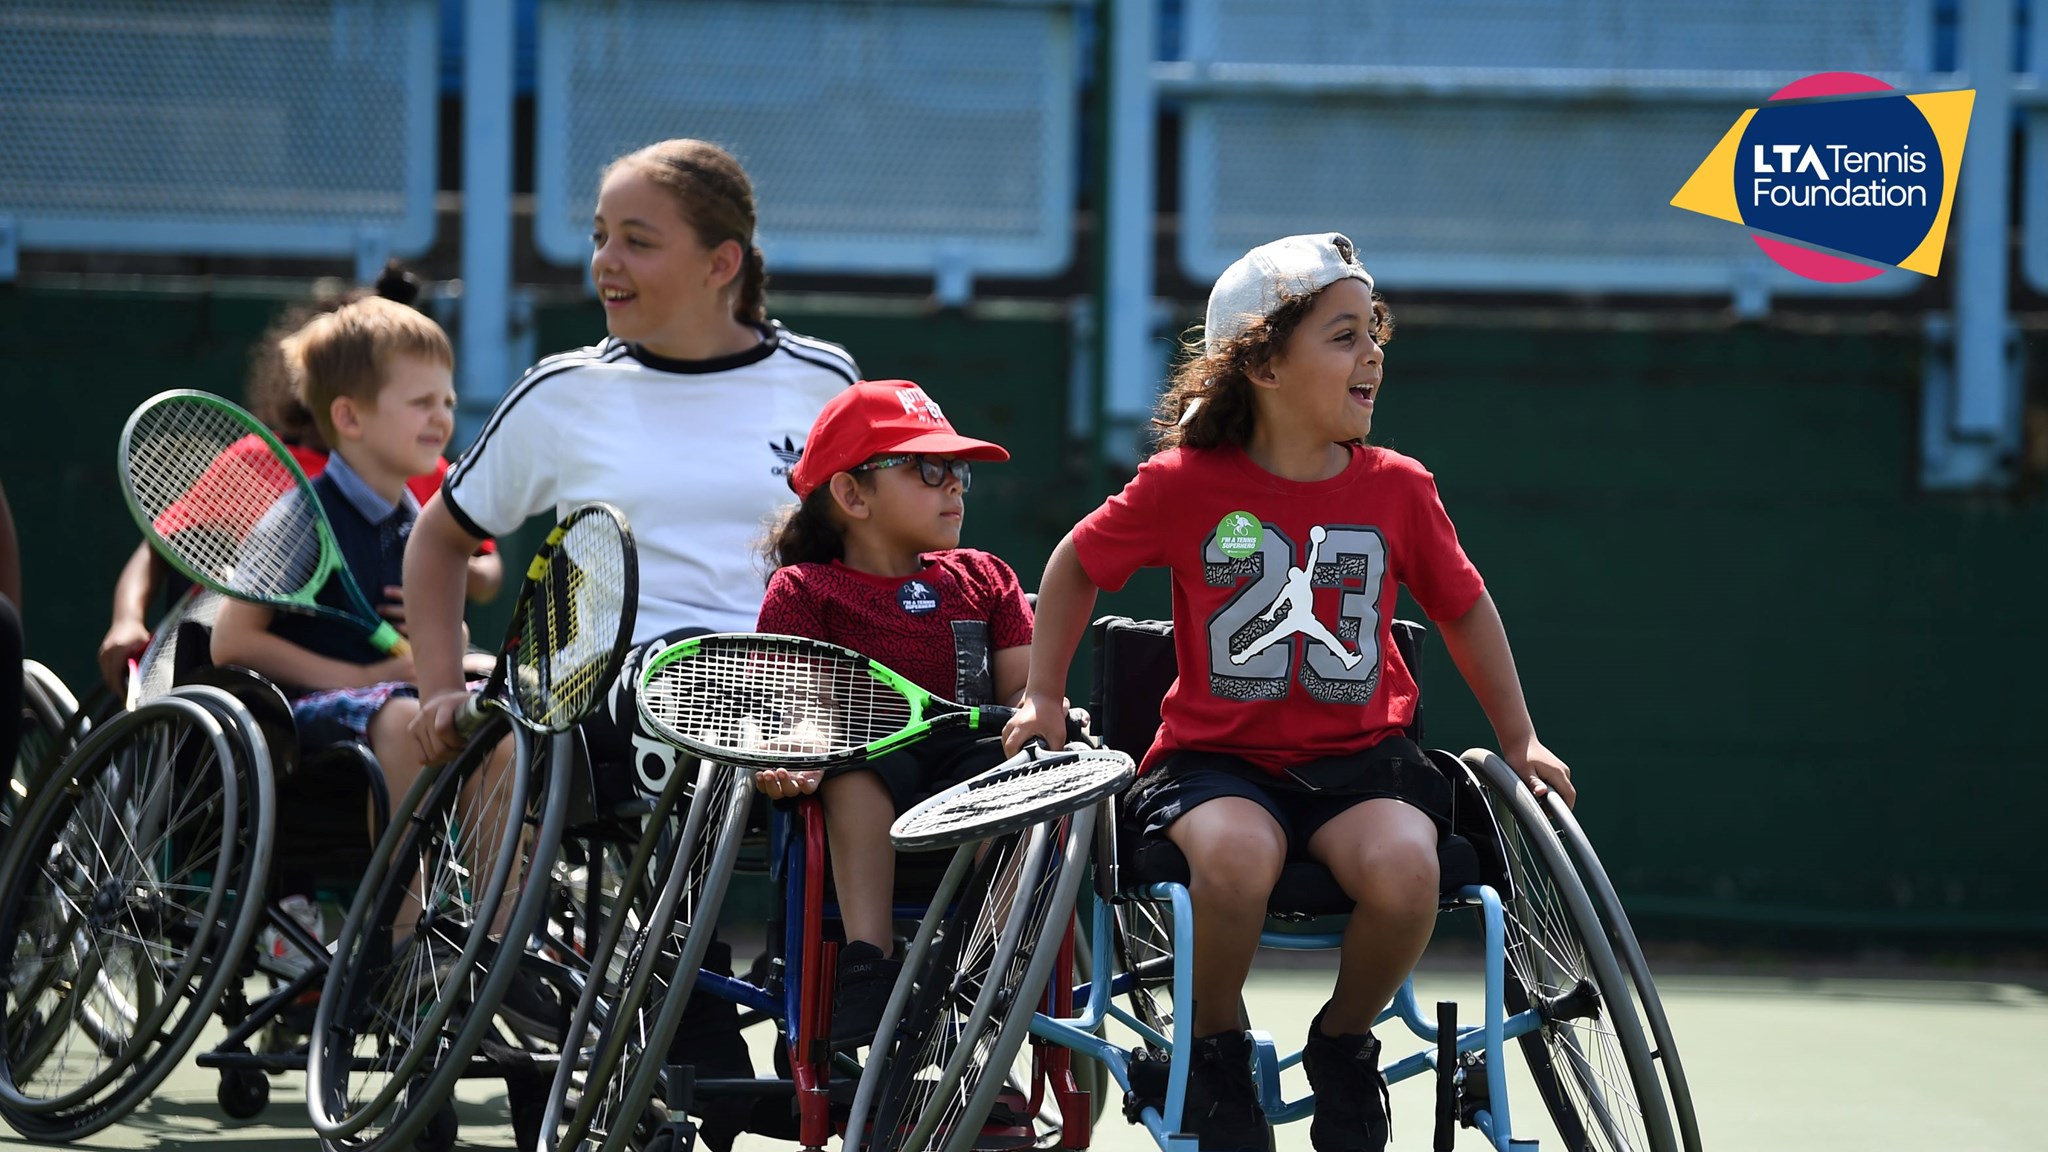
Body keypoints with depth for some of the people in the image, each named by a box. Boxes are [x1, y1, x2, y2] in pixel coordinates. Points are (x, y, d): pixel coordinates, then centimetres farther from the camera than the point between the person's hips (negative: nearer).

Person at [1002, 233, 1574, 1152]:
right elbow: (1079, 564, 14)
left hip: (1359, 756, 2)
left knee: (1403, 866, -33)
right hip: (1217, 756, -2)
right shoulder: (1183, 485, -3)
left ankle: (1344, 1042, 0)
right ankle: (1215, 1044, -7)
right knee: (1236, 853, -38)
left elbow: (1463, 607, 20)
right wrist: (1042, 698, 12)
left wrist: (1518, 738, 19)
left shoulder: (1398, 490, 4)